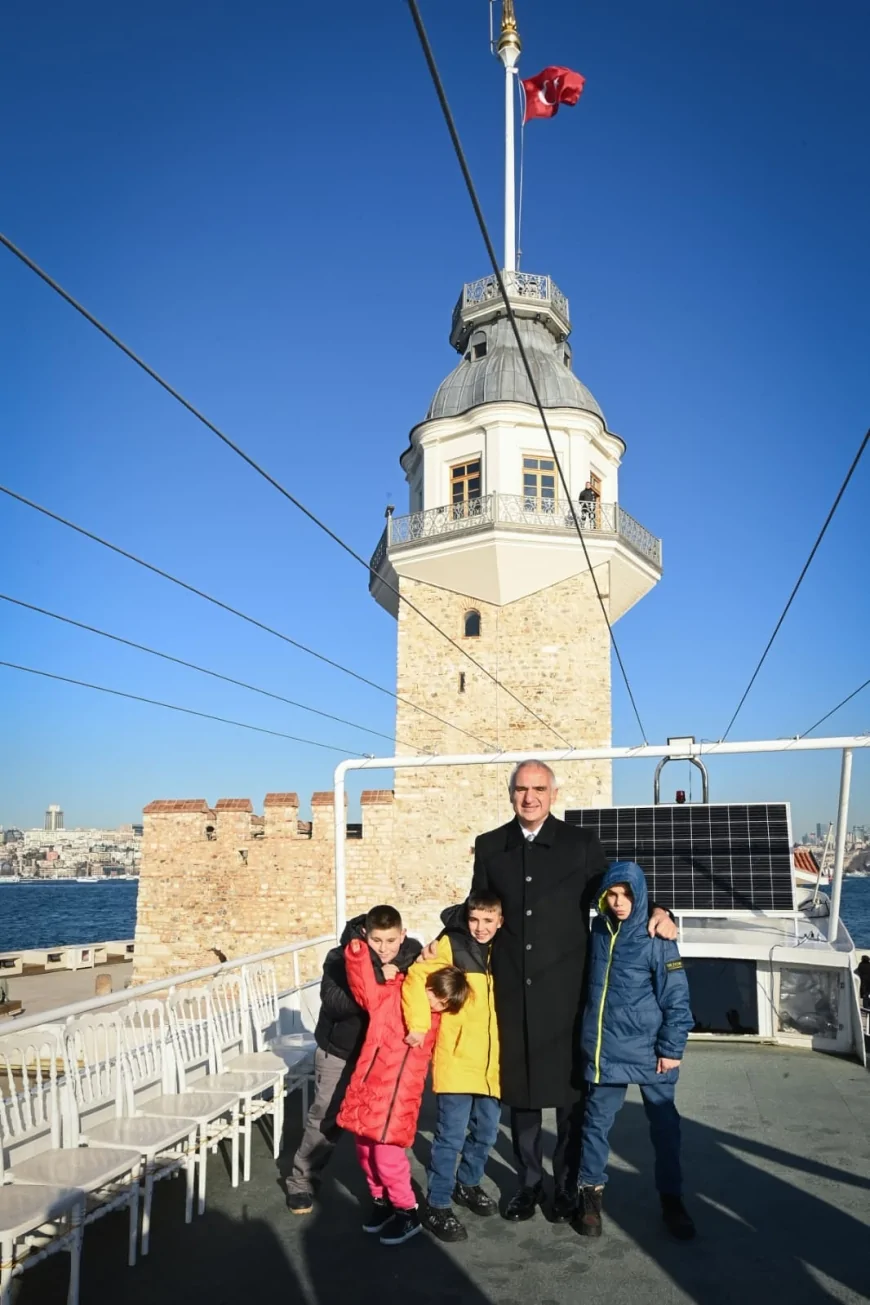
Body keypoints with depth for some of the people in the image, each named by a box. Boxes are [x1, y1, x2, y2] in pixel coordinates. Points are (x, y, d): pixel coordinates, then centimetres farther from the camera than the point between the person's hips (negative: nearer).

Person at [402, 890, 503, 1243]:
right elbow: (416, 976, -16)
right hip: (456, 1059, -5)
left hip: (491, 1061, 5)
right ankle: (437, 1205, 13)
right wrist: (418, 1023, -20)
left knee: (486, 1132, 16)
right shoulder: (450, 945, -9)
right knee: (451, 1136, -2)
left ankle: (467, 1184, 39)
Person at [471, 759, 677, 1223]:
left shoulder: (581, 843, -2)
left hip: (564, 991, -2)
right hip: (511, 991, 2)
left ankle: (567, 1187, 30)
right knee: (519, 1091, 13)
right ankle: (528, 1183, 33)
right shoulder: (489, 847, 4)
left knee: (570, 1091, 11)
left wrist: (655, 912, -12)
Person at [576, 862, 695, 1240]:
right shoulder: (597, 932, 0)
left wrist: (672, 1048, -10)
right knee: (596, 1121, 11)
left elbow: (676, 998, -9)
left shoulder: (657, 939, -12)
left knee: (665, 1126, 12)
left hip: (650, 1051, -3)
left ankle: (671, 1198, 29)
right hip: (604, 1049, 3)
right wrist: (588, 1032, 14)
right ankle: (591, 1192, 29)